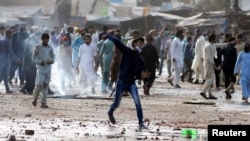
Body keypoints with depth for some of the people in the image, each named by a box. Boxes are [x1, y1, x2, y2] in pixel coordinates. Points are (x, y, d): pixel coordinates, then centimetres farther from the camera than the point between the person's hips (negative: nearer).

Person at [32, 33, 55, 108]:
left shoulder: (50, 48, 9)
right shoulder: (38, 47, -1)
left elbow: (53, 57, 15)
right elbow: (33, 57, -1)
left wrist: (52, 61, -8)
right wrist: (40, 62, -17)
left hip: (48, 68, 3)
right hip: (40, 68, -3)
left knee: (45, 85, 1)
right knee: (39, 84, -11)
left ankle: (43, 103, 2)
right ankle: (35, 98, 14)